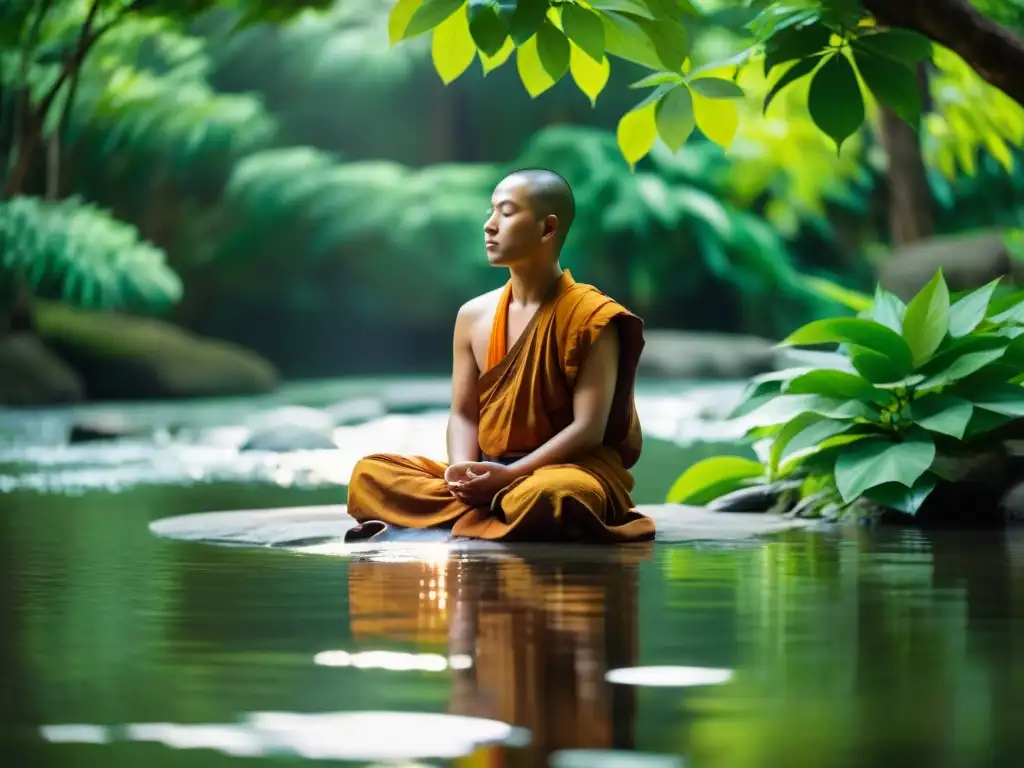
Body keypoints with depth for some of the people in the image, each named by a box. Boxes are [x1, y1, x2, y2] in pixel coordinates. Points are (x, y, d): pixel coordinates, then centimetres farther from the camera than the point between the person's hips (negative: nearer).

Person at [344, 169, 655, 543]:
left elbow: (589, 427, -14)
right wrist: (463, 471, -14)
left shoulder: (591, 317, -8)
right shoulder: (473, 315, 10)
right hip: (488, 476, 5)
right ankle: (493, 513, -21)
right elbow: (463, 413, 9)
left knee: (548, 498, -42)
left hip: (569, 472, -5)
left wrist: (509, 475, -22)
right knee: (370, 473, -12)